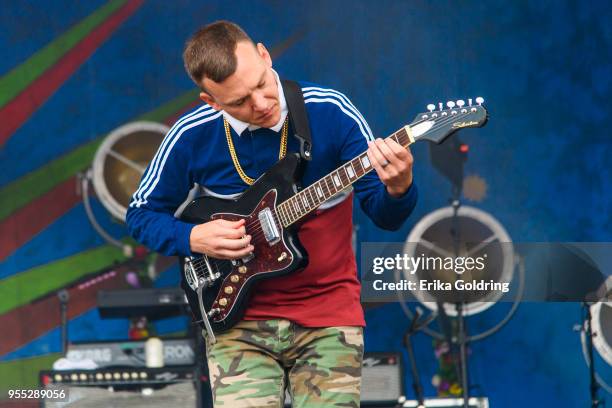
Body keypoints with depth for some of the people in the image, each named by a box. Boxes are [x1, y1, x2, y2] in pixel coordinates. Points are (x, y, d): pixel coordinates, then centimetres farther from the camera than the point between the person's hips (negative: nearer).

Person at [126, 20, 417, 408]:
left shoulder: (332, 112, -9)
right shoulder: (192, 136, -6)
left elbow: (386, 216, -5)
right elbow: (142, 213, 9)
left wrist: (398, 188, -29)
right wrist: (193, 238, -10)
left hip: (328, 312, 0)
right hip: (240, 319, 0)